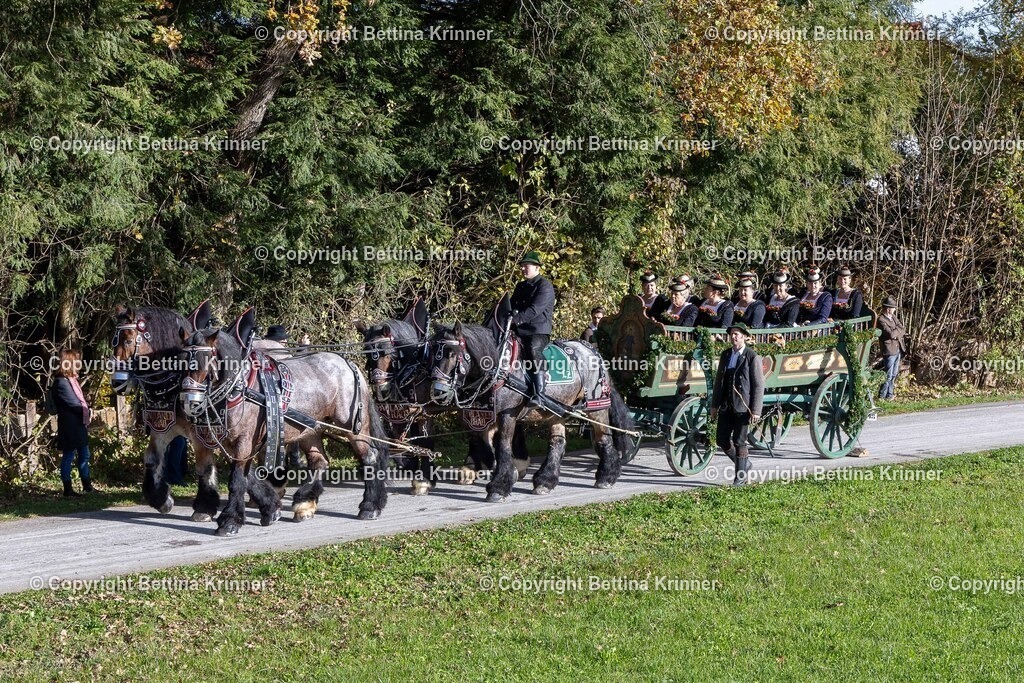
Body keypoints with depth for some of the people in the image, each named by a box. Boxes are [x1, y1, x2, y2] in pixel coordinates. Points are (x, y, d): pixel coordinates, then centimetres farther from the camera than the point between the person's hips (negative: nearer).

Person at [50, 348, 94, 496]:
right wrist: (88, 411, -5)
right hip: (69, 427, -10)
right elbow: (73, 404, -19)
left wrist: (87, 410, -2)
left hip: (80, 425, 10)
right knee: (68, 457, -1)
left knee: (84, 455, 16)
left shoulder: (73, 380, 11)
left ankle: (87, 485, 25)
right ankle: (67, 488, 6)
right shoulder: (61, 383, -18)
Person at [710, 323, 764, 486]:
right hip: (726, 406, 6)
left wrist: (756, 411, -12)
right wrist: (714, 405, 13)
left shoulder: (752, 357, -7)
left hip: (742, 407, -6)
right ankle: (744, 463, 28)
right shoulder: (725, 355, 11)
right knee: (722, 441, 6)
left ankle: (741, 475, 12)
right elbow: (719, 380, 16)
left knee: (739, 442, -2)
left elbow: (759, 385, -8)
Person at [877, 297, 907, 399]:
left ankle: (889, 394, 21)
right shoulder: (881, 320, -15)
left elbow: (903, 329, 12)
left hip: (898, 349, 9)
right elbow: (891, 334, -23)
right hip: (889, 351, -9)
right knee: (888, 375, -5)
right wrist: (899, 329, -6)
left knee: (894, 374, 13)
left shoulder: (893, 316, 12)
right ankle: (882, 396, 3)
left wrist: (897, 333, -8)